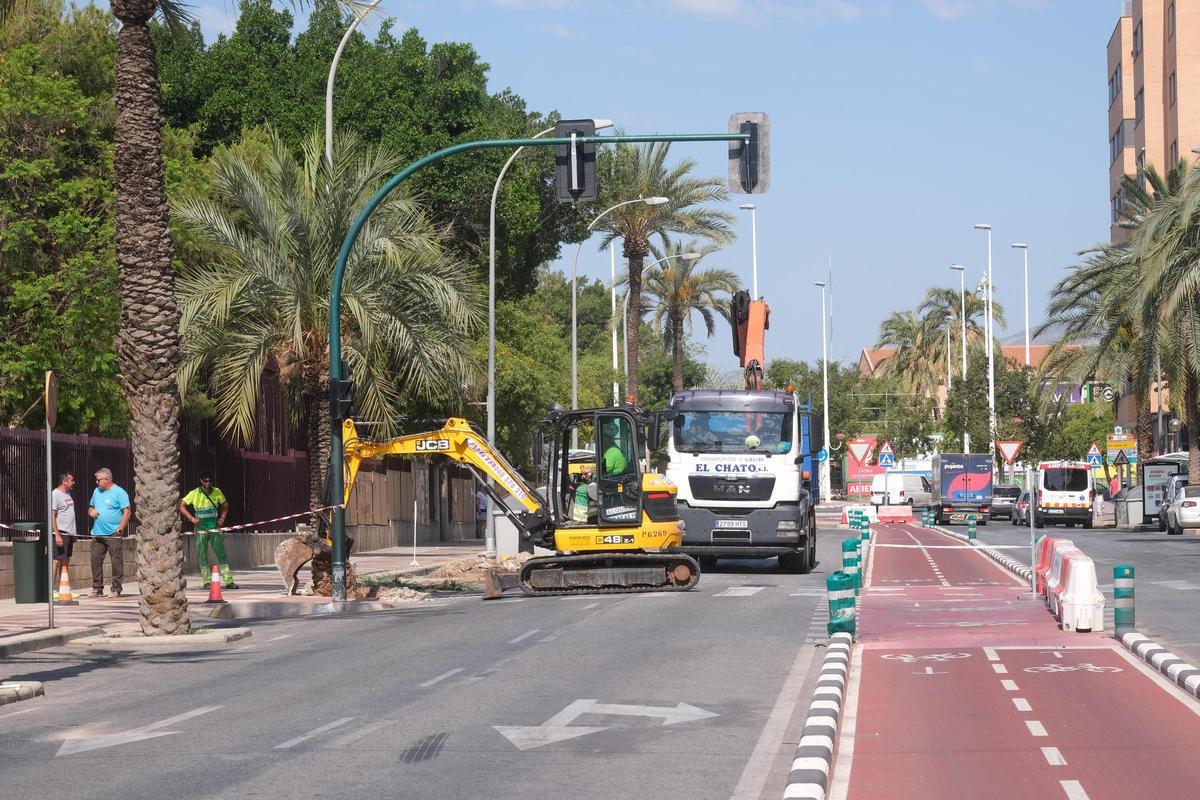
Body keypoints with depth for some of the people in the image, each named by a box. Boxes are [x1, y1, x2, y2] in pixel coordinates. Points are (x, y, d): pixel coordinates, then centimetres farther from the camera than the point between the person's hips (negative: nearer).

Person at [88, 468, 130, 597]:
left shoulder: (119, 493, -6)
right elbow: (90, 508, 29)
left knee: (116, 562, -4)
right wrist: (91, 512, 4)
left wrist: (120, 529, -17)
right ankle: (97, 589, 12)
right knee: (95, 561, 5)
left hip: (113, 534, -7)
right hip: (97, 533, 7)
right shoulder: (97, 492, 15)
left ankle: (116, 590, 0)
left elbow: (127, 512, -11)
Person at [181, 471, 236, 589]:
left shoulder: (217, 492, 3)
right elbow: (181, 506, -1)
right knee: (202, 556, 1)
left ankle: (228, 581, -3)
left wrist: (222, 517, 4)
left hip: (214, 528, 2)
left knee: (221, 554, -3)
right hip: (201, 529, -2)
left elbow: (225, 504, 19)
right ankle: (206, 582, 9)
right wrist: (191, 518, -12)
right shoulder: (194, 494, -5)